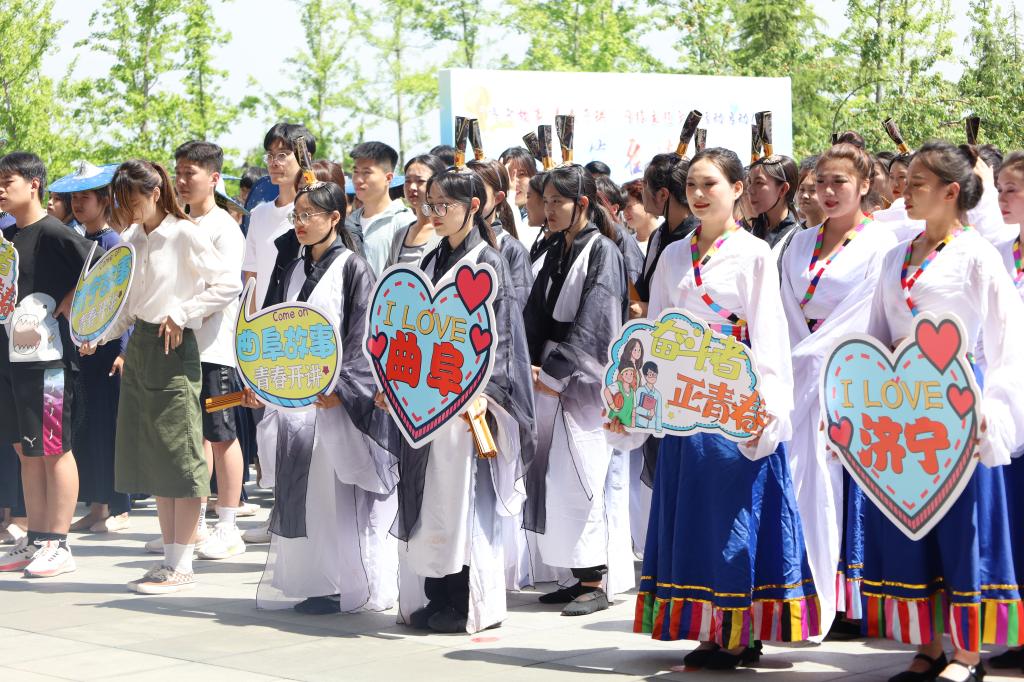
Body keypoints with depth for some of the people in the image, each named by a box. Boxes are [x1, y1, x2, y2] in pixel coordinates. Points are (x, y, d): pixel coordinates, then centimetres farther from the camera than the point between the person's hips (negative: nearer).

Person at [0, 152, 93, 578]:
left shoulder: (53, 233, -10)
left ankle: (58, 545, 2)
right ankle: (35, 539, 19)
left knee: (54, 450, -2)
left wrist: (60, 311, -11)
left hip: (48, 354, -8)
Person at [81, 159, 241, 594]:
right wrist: (100, 335, 4)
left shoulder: (185, 235, -9)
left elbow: (229, 286, -11)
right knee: (150, 456, 9)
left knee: (179, 455, -3)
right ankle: (169, 556, 16)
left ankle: (182, 564, 2)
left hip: (174, 348, -8)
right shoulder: (130, 240, 11)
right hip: (138, 347, 8)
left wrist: (181, 313, -14)